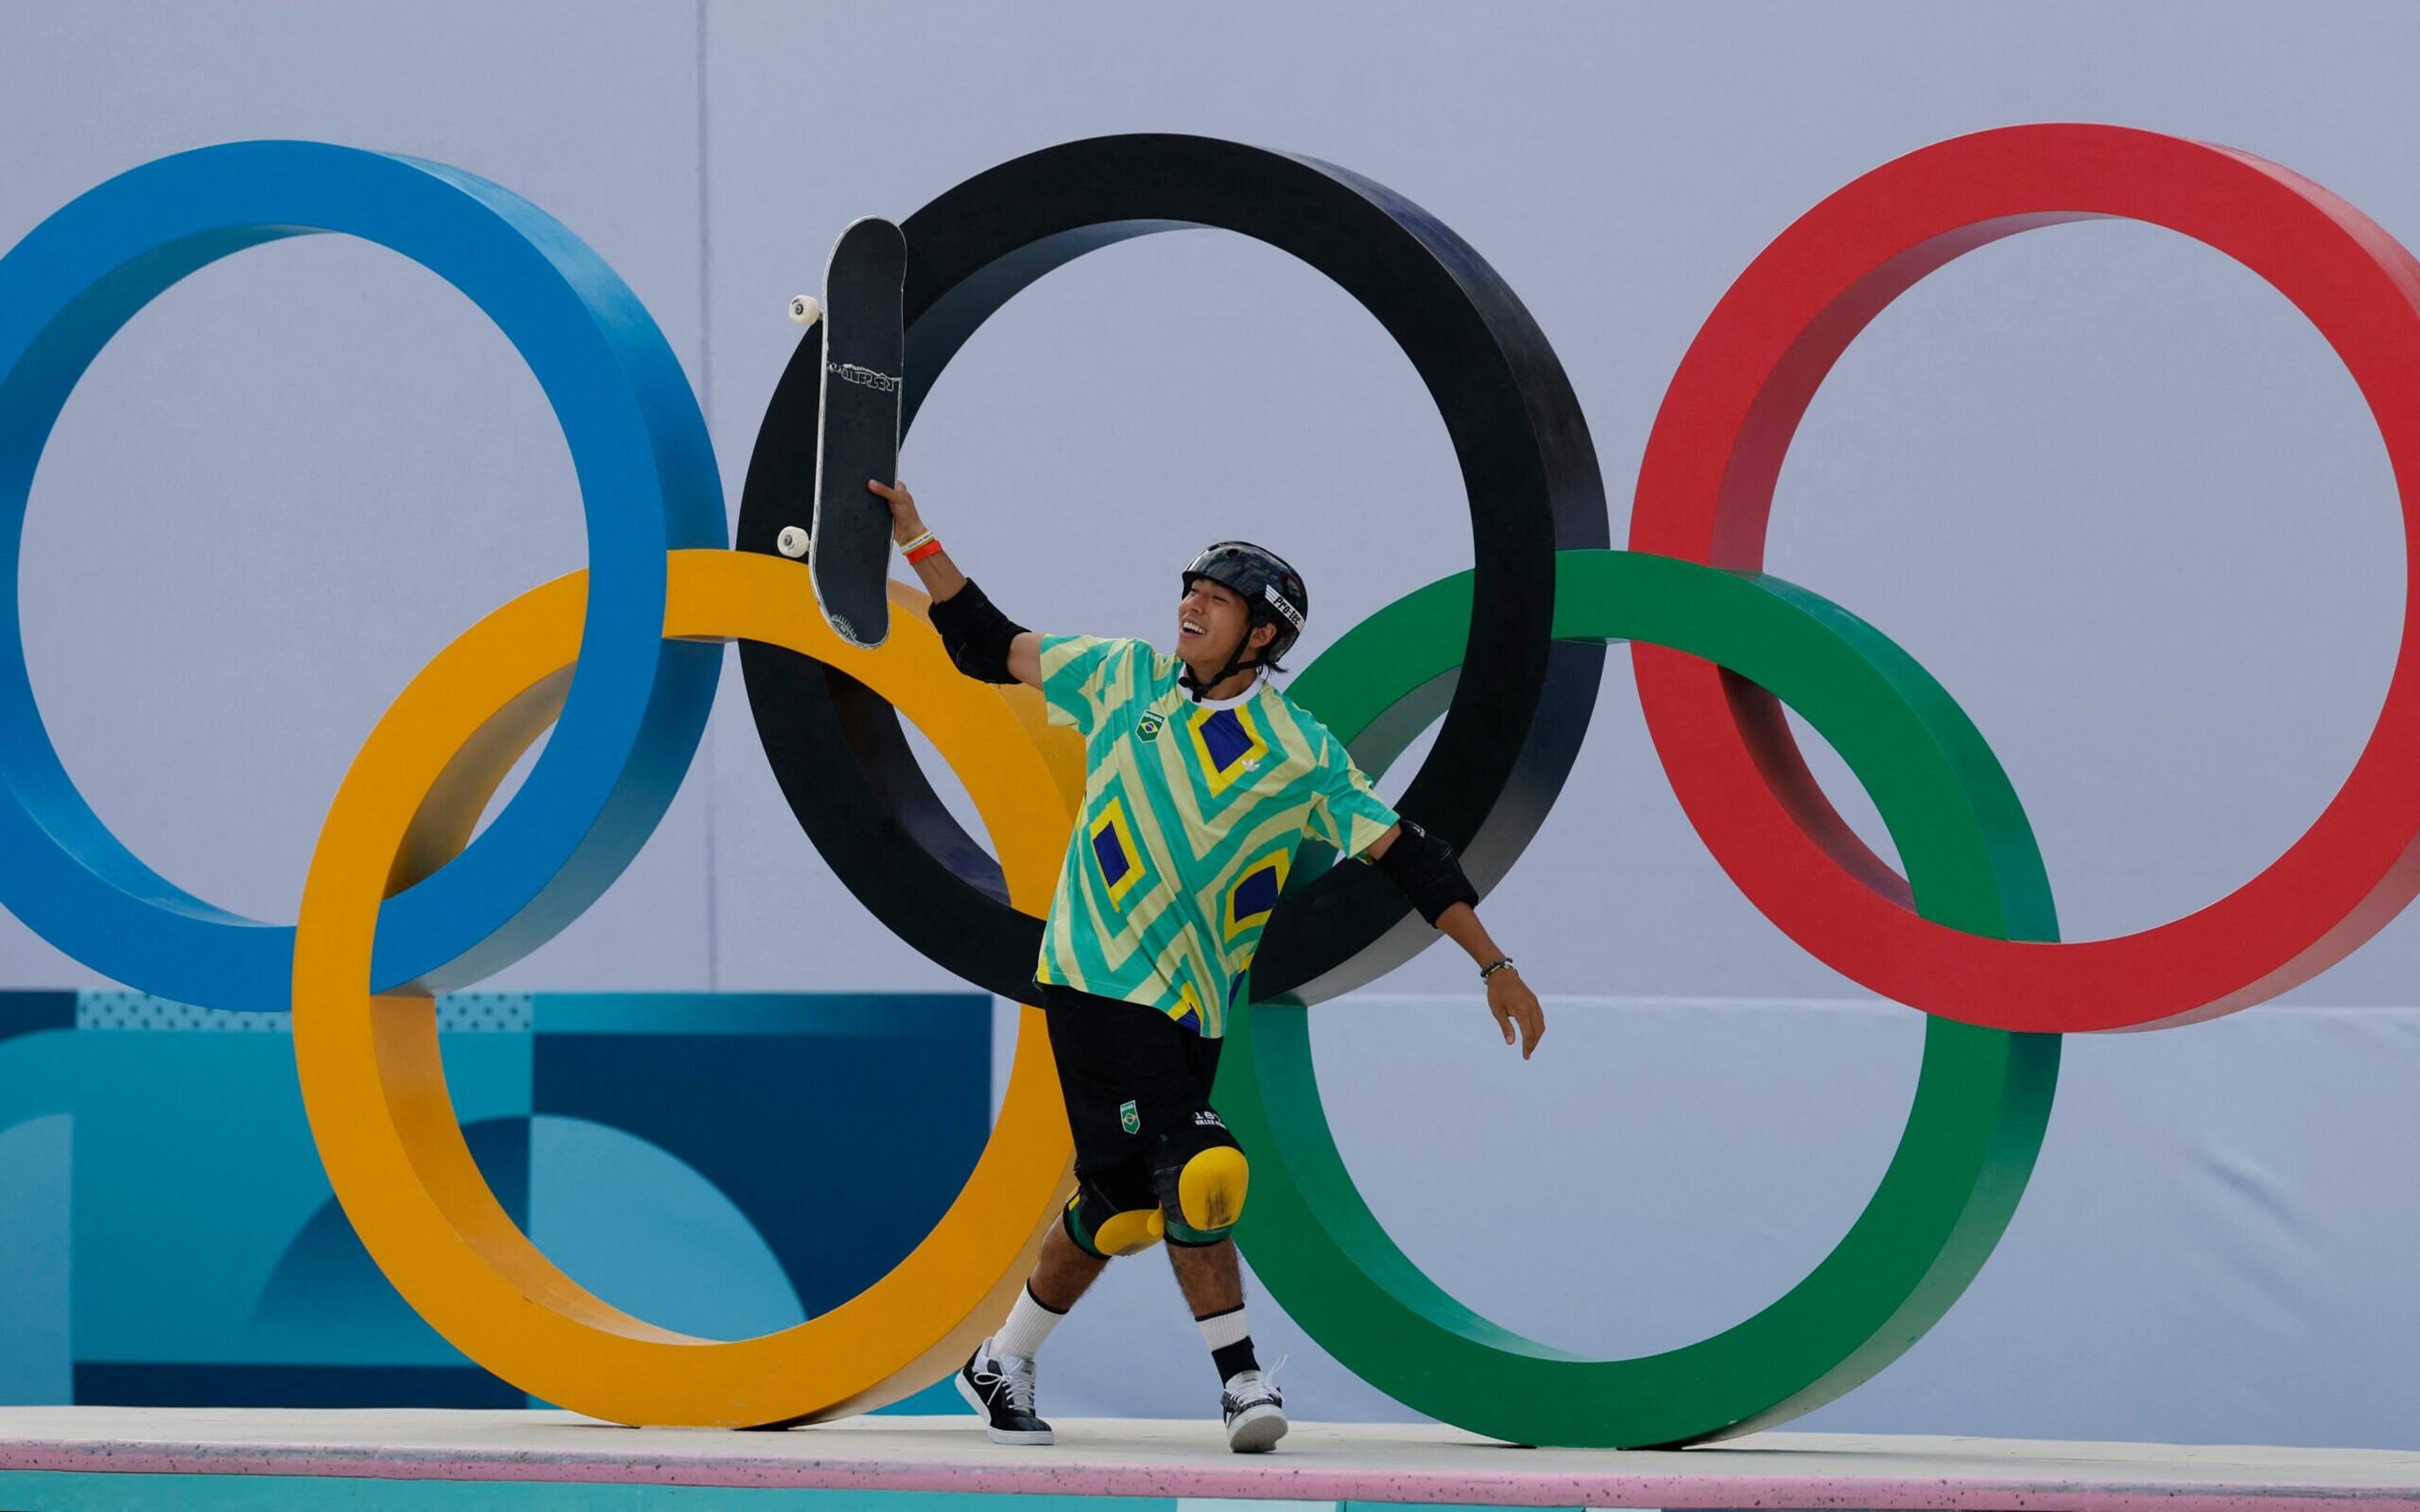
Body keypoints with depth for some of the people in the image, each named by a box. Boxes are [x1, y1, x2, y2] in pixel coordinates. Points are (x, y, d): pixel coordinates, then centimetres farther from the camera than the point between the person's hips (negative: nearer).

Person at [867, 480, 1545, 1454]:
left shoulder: (1302, 755, 0)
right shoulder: (1126, 680, 4)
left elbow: (1405, 856, -1)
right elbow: (992, 649, 13)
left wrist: (1494, 967, -6)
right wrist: (915, 541, 8)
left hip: (1194, 1006, 2)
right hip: (1095, 975, -2)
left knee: (1121, 1199, 6)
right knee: (1190, 1166, -18)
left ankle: (1004, 1364, 25)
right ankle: (1241, 1378, -15)